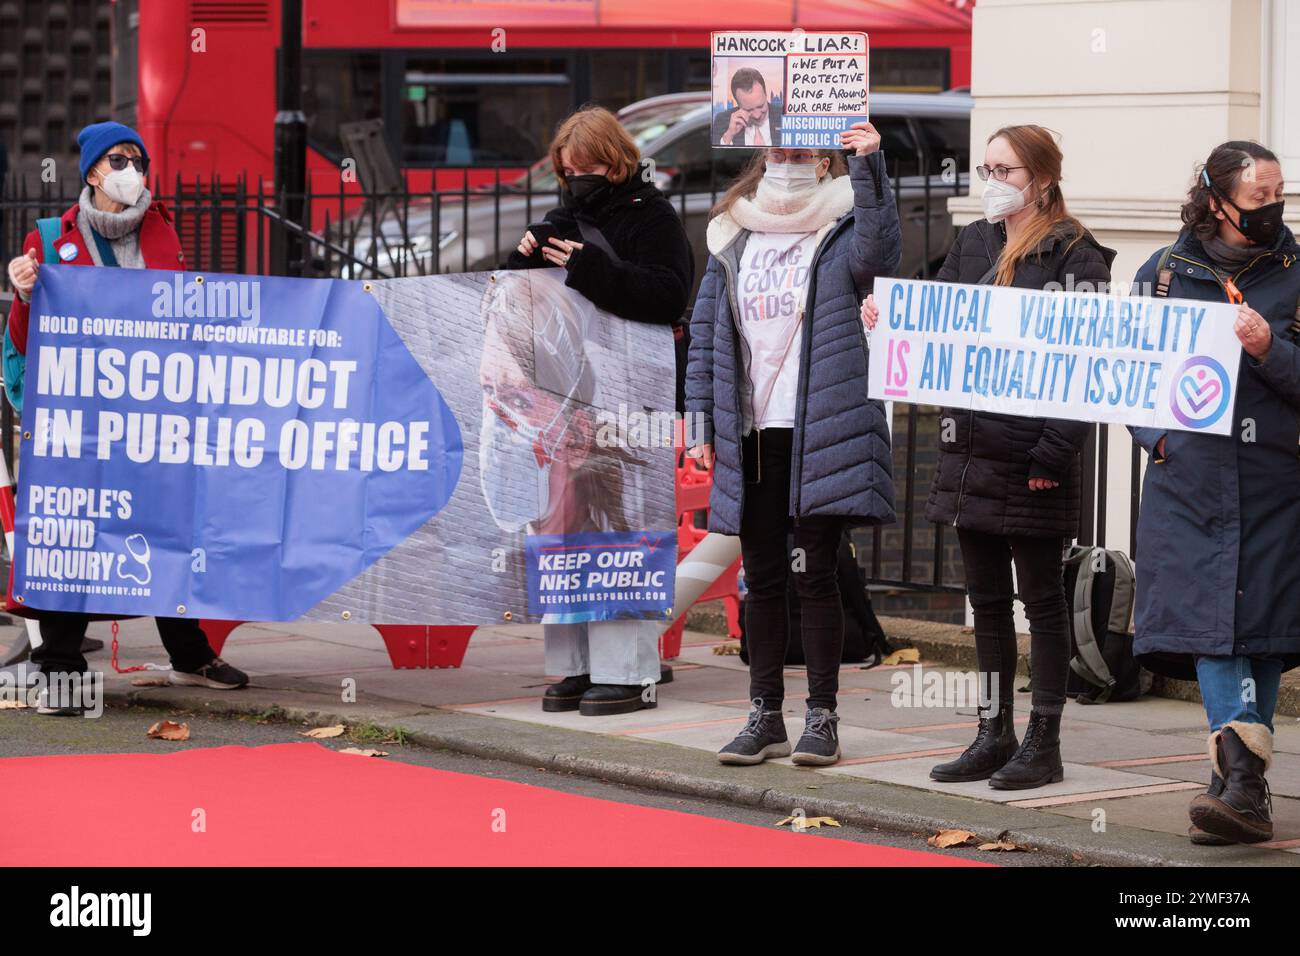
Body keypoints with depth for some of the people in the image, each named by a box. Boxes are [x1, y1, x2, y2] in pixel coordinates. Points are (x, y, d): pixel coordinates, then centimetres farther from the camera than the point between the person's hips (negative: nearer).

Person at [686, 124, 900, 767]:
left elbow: (879, 253, -23)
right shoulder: (732, 240, 13)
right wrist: (702, 421, 8)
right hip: (752, 436, 4)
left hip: (822, 434, -4)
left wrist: (869, 166, -31)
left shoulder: (841, 233, 1)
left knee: (814, 574, -3)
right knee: (761, 579, 8)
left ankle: (822, 716, 5)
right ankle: (765, 718, 15)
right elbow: (706, 331, 14)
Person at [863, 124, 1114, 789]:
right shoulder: (973, 244, 13)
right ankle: (993, 736, 21)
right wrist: (888, 316, -8)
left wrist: (1054, 452, -18)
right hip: (970, 452, 7)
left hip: (1032, 457, -7)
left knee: (1041, 598, 2)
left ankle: (1043, 743, 8)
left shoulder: (1074, 255, -8)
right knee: (986, 598, 12)